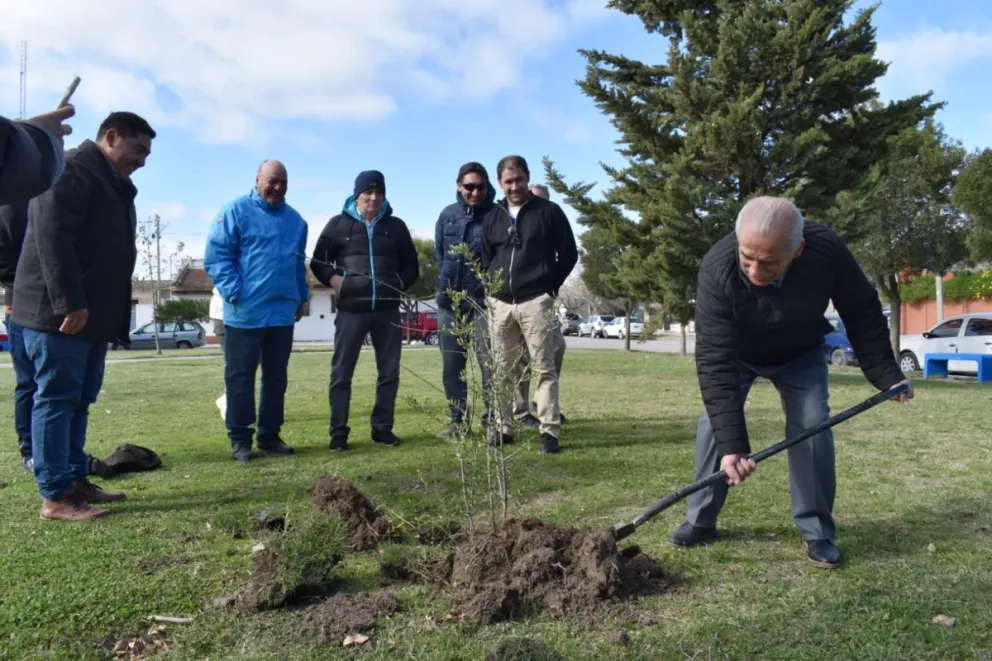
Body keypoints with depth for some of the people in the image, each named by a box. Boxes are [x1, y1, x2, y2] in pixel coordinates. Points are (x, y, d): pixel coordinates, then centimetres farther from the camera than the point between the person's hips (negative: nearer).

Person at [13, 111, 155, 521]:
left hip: (92, 314, 10)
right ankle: (56, 496, -1)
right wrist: (69, 302, -24)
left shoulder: (113, 183, 22)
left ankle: (75, 480, 19)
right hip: (59, 312, -10)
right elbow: (51, 236, -19)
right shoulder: (71, 169, -8)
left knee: (79, 400, 11)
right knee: (57, 398, -6)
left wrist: (114, 316, 17)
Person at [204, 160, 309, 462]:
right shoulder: (235, 210, -3)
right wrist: (234, 292, -16)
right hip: (245, 313, -5)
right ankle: (240, 439, 10)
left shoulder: (295, 219, 15)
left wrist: (301, 295, 16)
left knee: (276, 377, 11)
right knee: (240, 378, 2)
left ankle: (269, 435, 21)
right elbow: (215, 255, -8)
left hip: (282, 313, 6)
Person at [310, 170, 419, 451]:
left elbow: (411, 266, 18)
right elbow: (318, 262, 9)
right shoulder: (339, 224, 6)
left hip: (388, 311, 2)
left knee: (389, 371, 5)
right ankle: (339, 431, 8)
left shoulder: (396, 226, 12)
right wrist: (335, 281, -8)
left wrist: (399, 285, 1)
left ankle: (382, 427, 17)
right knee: (341, 372, -1)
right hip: (351, 310, -2)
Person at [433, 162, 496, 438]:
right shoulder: (447, 215, 7)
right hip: (449, 301, 5)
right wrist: (448, 282, 12)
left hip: (484, 300, -4)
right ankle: (458, 420, 20)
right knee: (451, 366, 9)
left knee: (490, 364, -6)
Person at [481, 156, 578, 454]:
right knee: (503, 370, 8)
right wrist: (490, 293, 8)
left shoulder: (549, 211, 1)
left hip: (535, 302, -4)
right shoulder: (492, 217, 14)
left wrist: (550, 286, 0)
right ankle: (504, 428, 16)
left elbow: (569, 254, 4)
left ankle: (549, 431, -1)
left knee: (544, 368, -4)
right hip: (500, 304, 4)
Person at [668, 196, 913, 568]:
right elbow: (715, 363, -41)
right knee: (715, 422, -10)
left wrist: (886, 374, -13)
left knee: (812, 425, -11)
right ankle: (700, 522, 5)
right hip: (736, 353, -1)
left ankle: (816, 533, 2)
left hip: (801, 353, 1)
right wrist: (732, 443, -45)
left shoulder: (826, 252, -36)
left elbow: (862, 314, -15)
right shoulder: (717, 272, -41)